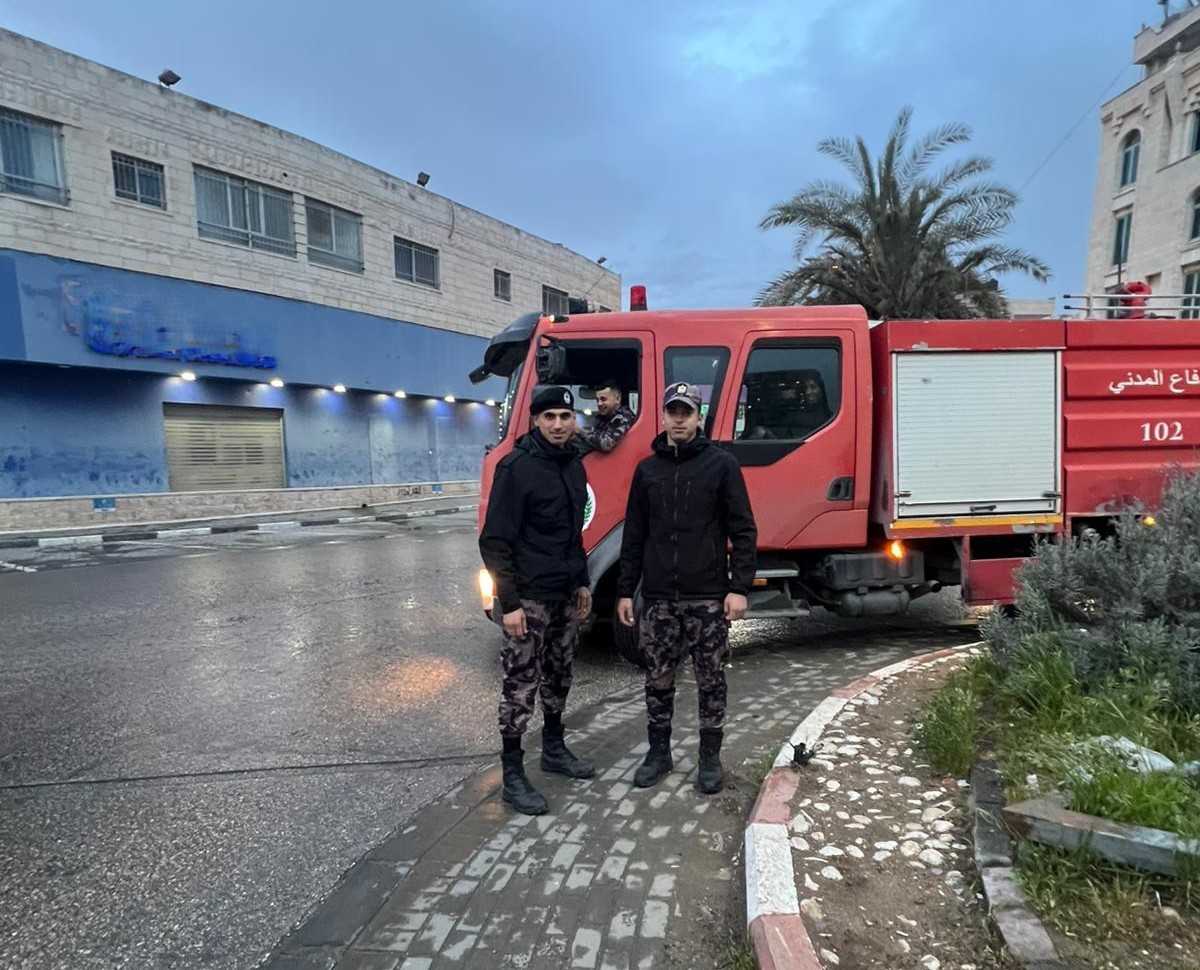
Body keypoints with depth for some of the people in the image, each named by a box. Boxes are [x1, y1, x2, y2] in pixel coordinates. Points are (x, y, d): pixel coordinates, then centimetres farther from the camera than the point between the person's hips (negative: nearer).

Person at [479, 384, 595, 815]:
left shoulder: (574, 466, 9)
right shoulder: (516, 467, -14)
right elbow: (495, 541, -16)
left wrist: (582, 581, 17)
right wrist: (509, 602, -19)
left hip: (566, 594, 8)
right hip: (529, 597, -7)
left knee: (558, 676, 18)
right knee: (521, 684, 0)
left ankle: (554, 748, 36)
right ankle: (513, 775, 12)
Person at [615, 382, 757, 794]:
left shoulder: (722, 464, -1)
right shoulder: (647, 469, 9)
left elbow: (743, 530, -4)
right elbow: (634, 535, 10)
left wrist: (740, 586, -11)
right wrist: (625, 590, 7)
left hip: (708, 596, -3)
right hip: (658, 597, 3)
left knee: (711, 681, 7)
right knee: (658, 680, 11)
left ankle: (710, 758, 23)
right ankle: (659, 752, 28)